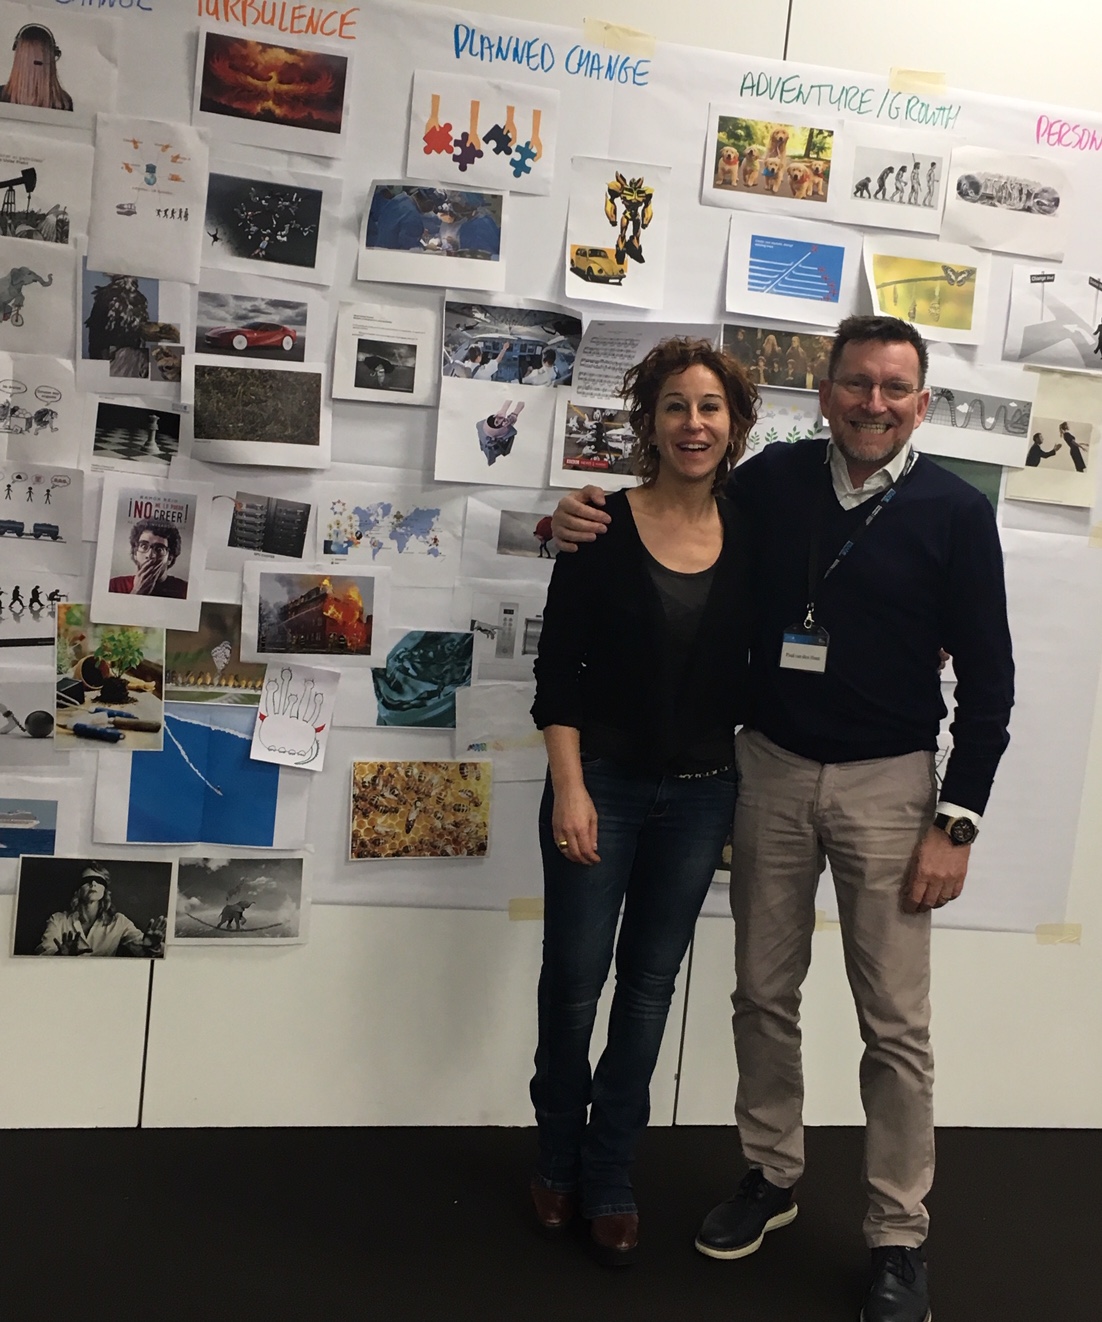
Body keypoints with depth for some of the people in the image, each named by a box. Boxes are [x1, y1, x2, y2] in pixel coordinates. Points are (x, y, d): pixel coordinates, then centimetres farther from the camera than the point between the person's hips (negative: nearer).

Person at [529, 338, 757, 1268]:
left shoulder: (748, 536, 1)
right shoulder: (605, 528, -7)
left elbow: (755, 670, 8)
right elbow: (557, 670, -7)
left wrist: (747, 796, 7)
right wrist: (569, 787, -13)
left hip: (701, 795, 3)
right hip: (603, 783, -2)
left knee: (650, 982, 11)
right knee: (575, 978, 6)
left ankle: (610, 1175, 26)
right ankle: (559, 1161, 29)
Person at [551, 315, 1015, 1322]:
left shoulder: (954, 511, -6)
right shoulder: (773, 480, -1)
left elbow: (987, 677, -4)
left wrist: (957, 824, -8)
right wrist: (587, 525, -8)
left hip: (888, 784, -2)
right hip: (771, 769, 3)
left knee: (895, 1021, 4)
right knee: (764, 993, 14)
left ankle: (899, 1236, 19)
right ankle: (771, 1176, 34)